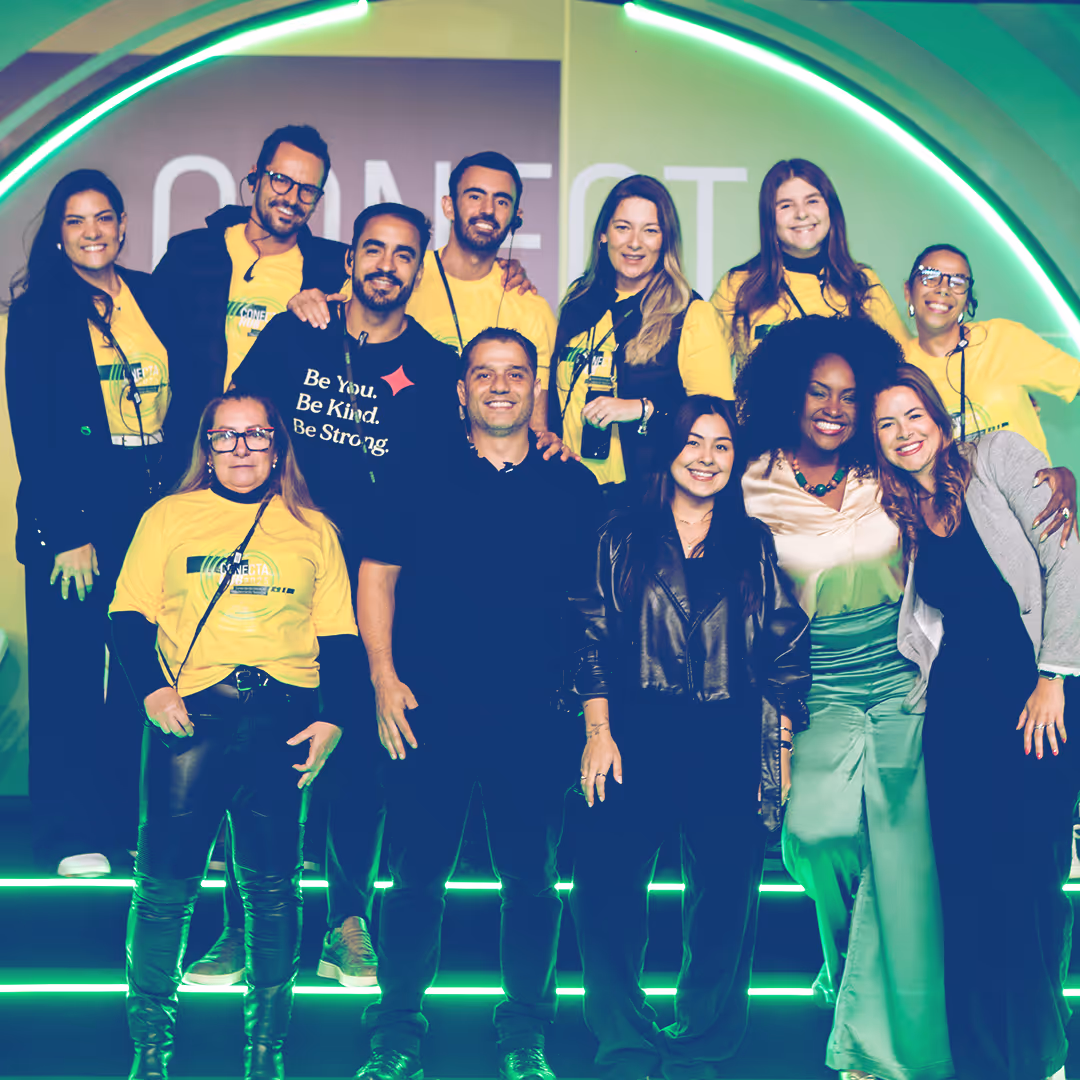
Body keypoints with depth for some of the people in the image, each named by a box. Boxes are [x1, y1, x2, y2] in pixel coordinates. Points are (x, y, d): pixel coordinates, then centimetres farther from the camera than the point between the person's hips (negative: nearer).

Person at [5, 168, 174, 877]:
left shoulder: (155, 300, 12)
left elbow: (183, 408, 13)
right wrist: (65, 533, -10)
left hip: (156, 511, 4)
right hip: (72, 513, -3)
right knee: (70, 673, 0)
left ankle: (136, 821, 12)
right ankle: (73, 838, 7)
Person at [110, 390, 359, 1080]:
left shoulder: (314, 529, 15)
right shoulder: (168, 517, 12)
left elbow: (339, 635, 12)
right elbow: (130, 616, 8)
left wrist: (333, 719, 0)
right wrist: (151, 691, -8)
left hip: (283, 720, 1)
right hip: (190, 713, -1)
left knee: (273, 887, 2)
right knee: (165, 885, -3)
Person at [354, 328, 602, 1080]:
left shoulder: (573, 487, 9)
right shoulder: (423, 476, 7)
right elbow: (377, 575, 7)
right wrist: (384, 678, -2)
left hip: (536, 712, 1)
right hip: (430, 707, -1)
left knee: (532, 877, 5)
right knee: (418, 873, 2)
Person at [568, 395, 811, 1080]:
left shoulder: (756, 545, 11)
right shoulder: (623, 538, 10)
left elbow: (785, 650, 9)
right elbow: (594, 638, 6)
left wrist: (781, 747, 3)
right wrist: (598, 731, -3)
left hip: (731, 744, 1)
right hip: (636, 737, 0)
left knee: (725, 896, 1)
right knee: (606, 888, -6)